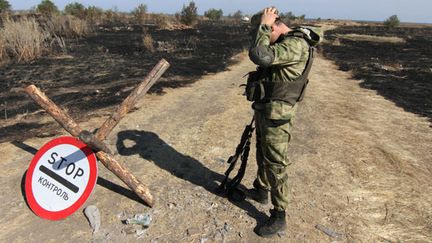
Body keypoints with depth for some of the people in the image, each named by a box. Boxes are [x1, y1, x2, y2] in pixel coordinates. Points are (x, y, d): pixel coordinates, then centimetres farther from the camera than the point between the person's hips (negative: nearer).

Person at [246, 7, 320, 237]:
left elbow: (259, 55, -33)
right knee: (262, 154, 25)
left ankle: (279, 217, 17)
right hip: (264, 109, 10)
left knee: (275, 164, 0)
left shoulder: (296, 44, -22)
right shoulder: (284, 41, 9)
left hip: (276, 115, -10)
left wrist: (263, 25, -21)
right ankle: (261, 190, 48)